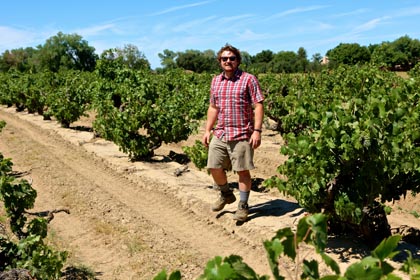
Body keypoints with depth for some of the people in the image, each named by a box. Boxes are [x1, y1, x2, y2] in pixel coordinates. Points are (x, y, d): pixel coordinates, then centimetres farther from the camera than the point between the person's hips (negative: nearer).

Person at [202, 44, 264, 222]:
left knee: (243, 171, 1)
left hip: (242, 135, -5)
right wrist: (207, 130, 12)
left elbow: (258, 106, -9)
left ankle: (243, 206, 17)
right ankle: (226, 195, 32)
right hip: (220, 134, 5)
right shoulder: (216, 81, 12)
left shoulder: (248, 79, -5)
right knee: (214, 167, 5)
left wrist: (257, 131, -17)